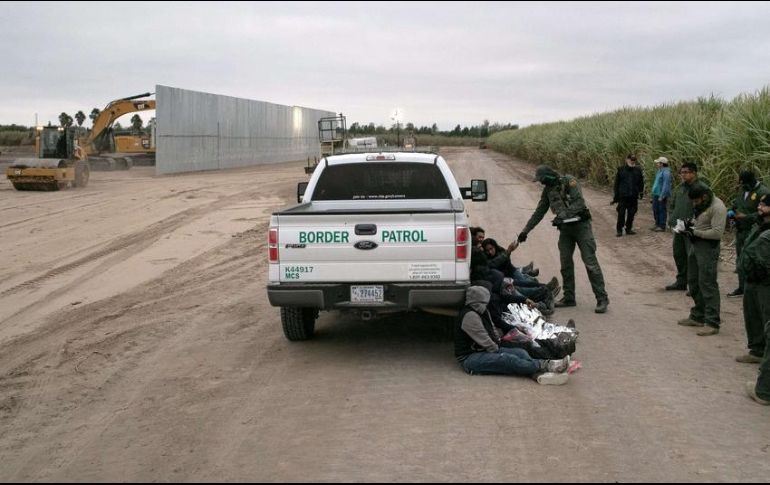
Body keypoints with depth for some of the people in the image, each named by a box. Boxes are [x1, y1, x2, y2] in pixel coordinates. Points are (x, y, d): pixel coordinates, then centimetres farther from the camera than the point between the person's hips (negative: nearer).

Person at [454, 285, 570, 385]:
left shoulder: (483, 312, 15)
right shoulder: (469, 316, -18)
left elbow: (493, 330, 24)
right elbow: (484, 340, -18)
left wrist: (496, 345, 7)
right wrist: (496, 349, -3)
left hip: (489, 351, 10)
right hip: (470, 359, -10)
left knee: (520, 352, -13)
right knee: (509, 360, -30)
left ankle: (539, 374, -39)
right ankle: (547, 365, -36)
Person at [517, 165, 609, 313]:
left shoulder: (569, 181, -10)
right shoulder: (547, 191, 10)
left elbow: (580, 202, -20)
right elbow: (539, 213, 16)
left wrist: (563, 215, -28)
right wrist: (525, 230, 14)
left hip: (580, 224, -7)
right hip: (565, 228, 7)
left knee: (590, 262, -9)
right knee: (565, 264, 6)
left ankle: (602, 298, -6)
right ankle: (569, 298, 15)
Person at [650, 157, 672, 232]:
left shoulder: (666, 172, -18)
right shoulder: (659, 171, 13)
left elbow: (666, 185, -21)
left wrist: (662, 196, -22)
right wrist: (652, 191, 20)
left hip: (661, 195, -10)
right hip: (656, 194, 10)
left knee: (661, 210, -2)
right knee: (655, 209, 15)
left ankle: (662, 226, 5)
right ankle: (657, 224, 27)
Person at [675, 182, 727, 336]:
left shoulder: (717, 207, -19)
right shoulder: (701, 205, 10)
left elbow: (717, 232, -23)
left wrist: (695, 232, -20)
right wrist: (691, 222, 4)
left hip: (708, 247, -10)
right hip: (695, 244, 10)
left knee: (707, 284, -10)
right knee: (693, 282, 17)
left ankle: (712, 323, -7)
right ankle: (698, 316, 30)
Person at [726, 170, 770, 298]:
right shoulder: (743, 189, 10)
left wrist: (745, 217, -24)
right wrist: (731, 211, 5)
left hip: (752, 231, -9)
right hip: (740, 230, 9)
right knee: (740, 259, 15)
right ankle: (742, 287, 26)